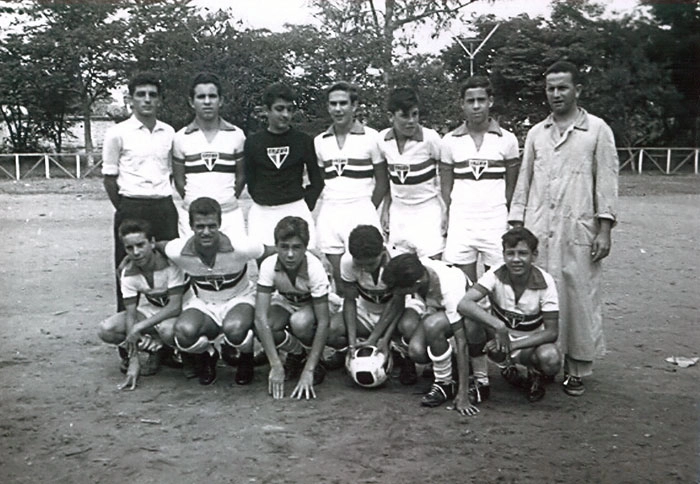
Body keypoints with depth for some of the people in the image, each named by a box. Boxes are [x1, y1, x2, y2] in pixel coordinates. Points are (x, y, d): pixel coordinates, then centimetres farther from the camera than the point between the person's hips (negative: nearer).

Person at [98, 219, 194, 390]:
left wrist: (139, 327, -33)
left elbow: (175, 307, -27)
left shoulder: (171, 262, -26)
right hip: (149, 311, 5)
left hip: (181, 312, -5)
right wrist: (134, 360, -22)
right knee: (106, 329, -18)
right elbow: (131, 314, -15)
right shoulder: (127, 272, -13)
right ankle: (158, 347, -3)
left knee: (168, 331, -40)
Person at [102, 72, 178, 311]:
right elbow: (109, 178, 1)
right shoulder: (118, 134, -3)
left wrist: (164, 205, 11)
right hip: (131, 208, -3)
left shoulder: (169, 133, 9)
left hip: (165, 206, 4)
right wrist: (124, 210, 1)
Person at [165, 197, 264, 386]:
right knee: (184, 331, -34)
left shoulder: (240, 248, -26)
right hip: (203, 303, 2)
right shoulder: (177, 251, -20)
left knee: (234, 328, -40)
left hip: (239, 299, -2)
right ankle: (207, 356, 7)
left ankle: (246, 360, 1)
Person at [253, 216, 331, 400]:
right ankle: (297, 354, 1)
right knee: (262, 329, -31)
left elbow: (323, 322, -32)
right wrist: (276, 366, -38)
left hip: (312, 306, -2)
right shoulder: (269, 266, -29)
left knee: (300, 322, -37)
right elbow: (260, 317, -33)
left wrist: (309, 370, -37)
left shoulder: (315, 269, -34)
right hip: (283, 303, 2)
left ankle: (314, 361, -5)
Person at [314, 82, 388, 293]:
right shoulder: (320, 141, 10)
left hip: (361, 212, -4)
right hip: (329, 214, 4)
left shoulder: (370, 137, -1)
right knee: (339, 277, 6)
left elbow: (382, 182, 2)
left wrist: (368, 210, 0)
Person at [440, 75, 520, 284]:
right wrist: (444, 221, 2)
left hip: (496, 222, 0)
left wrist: (512, 221, 1)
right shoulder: (450, 140, 5)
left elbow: (512, 186, 8)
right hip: (460, 222, 1)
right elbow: (445, 187, 9)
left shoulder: (507, 139, 4)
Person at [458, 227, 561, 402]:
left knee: (550, 358, -36)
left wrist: (512, 344, -30)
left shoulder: (545, 282, -19)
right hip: (499, 336, 1)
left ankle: (536, 375, 5)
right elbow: (463, 304, -34)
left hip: (531, 342, 0)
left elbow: (552, 332, -19)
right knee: (472, 319, -31)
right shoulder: (496, 275, -19)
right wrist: (498, 326, -45)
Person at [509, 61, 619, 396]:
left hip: (579, 231, -3)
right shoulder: (536, 133, 14)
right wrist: (516, 226, 9)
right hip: (538, 230, 3)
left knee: (580, 298, 0)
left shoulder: (597, 130, 3)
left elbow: (607, 182, 0)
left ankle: (577, 369, 11)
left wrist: (604, 230, -6)